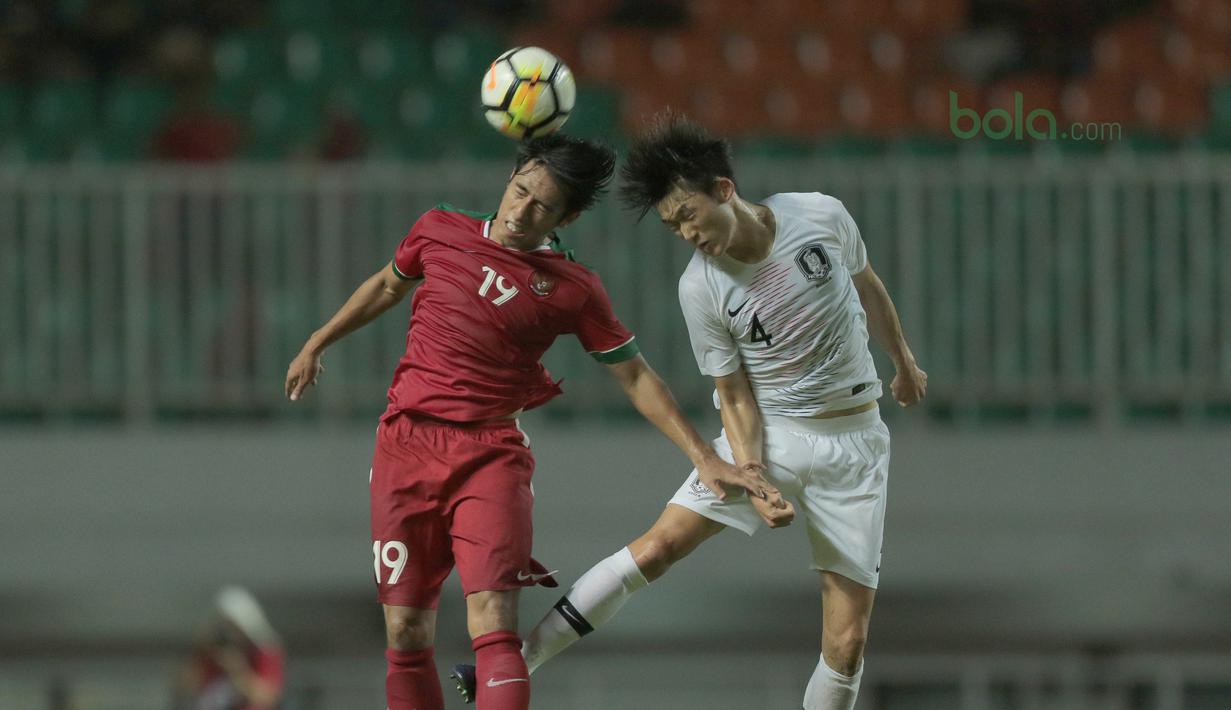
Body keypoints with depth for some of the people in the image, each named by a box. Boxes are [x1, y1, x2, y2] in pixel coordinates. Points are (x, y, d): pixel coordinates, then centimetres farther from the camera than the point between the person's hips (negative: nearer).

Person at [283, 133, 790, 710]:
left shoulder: (573, 290, -1)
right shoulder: (440, 231, 6)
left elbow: (636, 378, 4)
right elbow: (388, 286, 26)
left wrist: (706, 459, -2)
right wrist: (316, 344, 30)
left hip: (491, 454, -3)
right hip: (406, 445, 3)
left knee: (493, 625, -19)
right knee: (406, 635, 1)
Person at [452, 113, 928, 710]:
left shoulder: (822, 216, -9)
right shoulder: (700, 288, -13)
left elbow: (867, 285, 11)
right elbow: (735, 394, -8)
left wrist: (904, 361, 25)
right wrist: (749, 478, -24)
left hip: (852, 441, 1)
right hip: (769, 434, -1)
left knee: (847, 641, -6)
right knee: (660, 544, -17)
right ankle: (515, 662, -12)